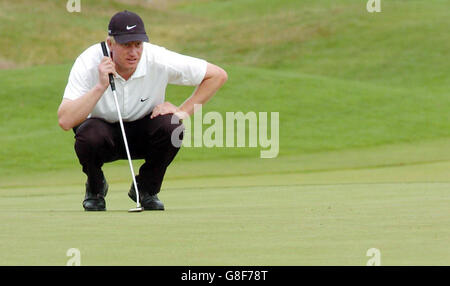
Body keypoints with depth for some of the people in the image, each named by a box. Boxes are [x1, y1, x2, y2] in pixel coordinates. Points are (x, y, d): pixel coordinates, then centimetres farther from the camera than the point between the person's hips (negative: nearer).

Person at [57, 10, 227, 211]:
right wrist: (100, 87, -41)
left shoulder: (158, 60, -23)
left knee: (170, 126, -31)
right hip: (104, 131, -1)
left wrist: (183, 111, -17)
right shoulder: (89, 63, -26)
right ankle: (95, 188, -1)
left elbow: (218, 75, -13)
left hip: (142, 136, 1)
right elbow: (65, 121, -35)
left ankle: (147, 189, -2)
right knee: (89, 135, -36)